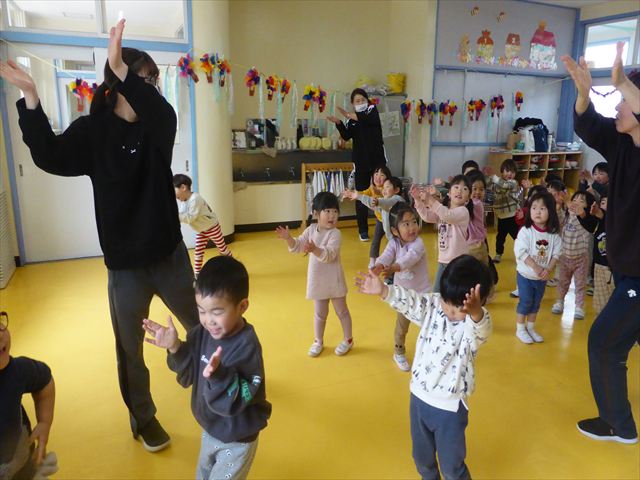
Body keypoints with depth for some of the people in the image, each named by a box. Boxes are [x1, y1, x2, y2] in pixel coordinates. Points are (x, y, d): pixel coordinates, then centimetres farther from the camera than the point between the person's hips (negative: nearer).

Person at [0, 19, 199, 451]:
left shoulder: (158, 125, -3)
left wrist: (121, 68, -41)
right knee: (130, 350, 13)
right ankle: (143, 418, 37)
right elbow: (51, 157, -20)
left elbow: (161, 114, -27)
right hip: (124, 265, -1)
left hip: (170, 255, 1)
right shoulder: (92, 130, -5)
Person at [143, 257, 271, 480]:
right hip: (210, 430, 7)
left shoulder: (246, 346, -32)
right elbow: (188, 376, -5)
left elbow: (238, 400, -34)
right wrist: (175, 347, -21)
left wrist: (218, 375, -51)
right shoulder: (202, 333, -13)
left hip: (237, 439, -7)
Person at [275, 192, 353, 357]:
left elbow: (329, 255, -31)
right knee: (320, 313, 18)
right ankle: (318, 341, 35)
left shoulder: (335, 234, -19)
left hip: (334, 280, -4)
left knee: (341, 311, 14)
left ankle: (348, 340, 32)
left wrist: (314, 249, -47)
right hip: (317, 280, 4)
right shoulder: (311, 229, -3)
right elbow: (297, 246, 0)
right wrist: (288, 238, -19)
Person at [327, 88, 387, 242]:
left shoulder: (372, 110, 3)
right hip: (361, 161, 1)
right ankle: (363, 230, 9)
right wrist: (338, 123, -27)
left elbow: (370, 119, -21)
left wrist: (350, 115, -31)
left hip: (378, 159, -1)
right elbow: (346, 136, -10)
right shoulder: (352, 120, 7)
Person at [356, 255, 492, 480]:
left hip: (450, 406, -5)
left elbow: (480, 326, -43)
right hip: (419, 397, 5)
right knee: (422, 458, 26)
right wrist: (383, 290, -34)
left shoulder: (476, 324, -22)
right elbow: (409, 301, -14)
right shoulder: (432, 306, -7)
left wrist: (474, 311, -67)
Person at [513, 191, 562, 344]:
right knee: (525, 301, 3)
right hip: (525, 274, -4)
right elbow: (521, 252, -21)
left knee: (536, 302, 16)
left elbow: (556, 253, -4)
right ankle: (520, 329, 18)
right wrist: (535, 267, -24)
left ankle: (531, 328, 32)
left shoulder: (554, 234, -6)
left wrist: (548, 269, -18)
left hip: (543, 276, 4)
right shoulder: (525, 231, -17)